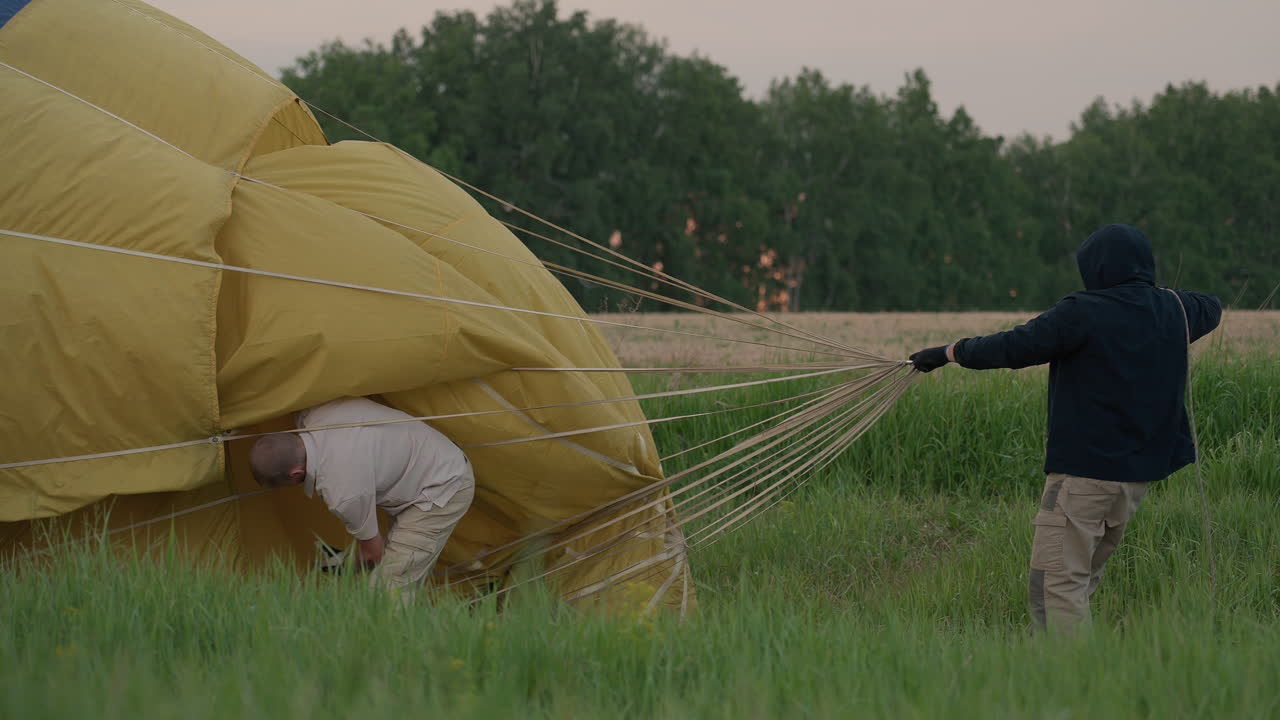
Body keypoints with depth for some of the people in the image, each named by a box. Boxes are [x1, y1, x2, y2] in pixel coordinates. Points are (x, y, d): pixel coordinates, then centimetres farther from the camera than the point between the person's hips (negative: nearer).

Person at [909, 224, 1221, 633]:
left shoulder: (1083, 313, -14)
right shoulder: (1172, 309, 8)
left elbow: (1014, 348, -16)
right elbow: (1210, 309, 31)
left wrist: (948, 352, -3)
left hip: (1086, 468, -8)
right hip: (1140, 470, 8)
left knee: (1055, 583, -8)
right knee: (1083, 575, 19)